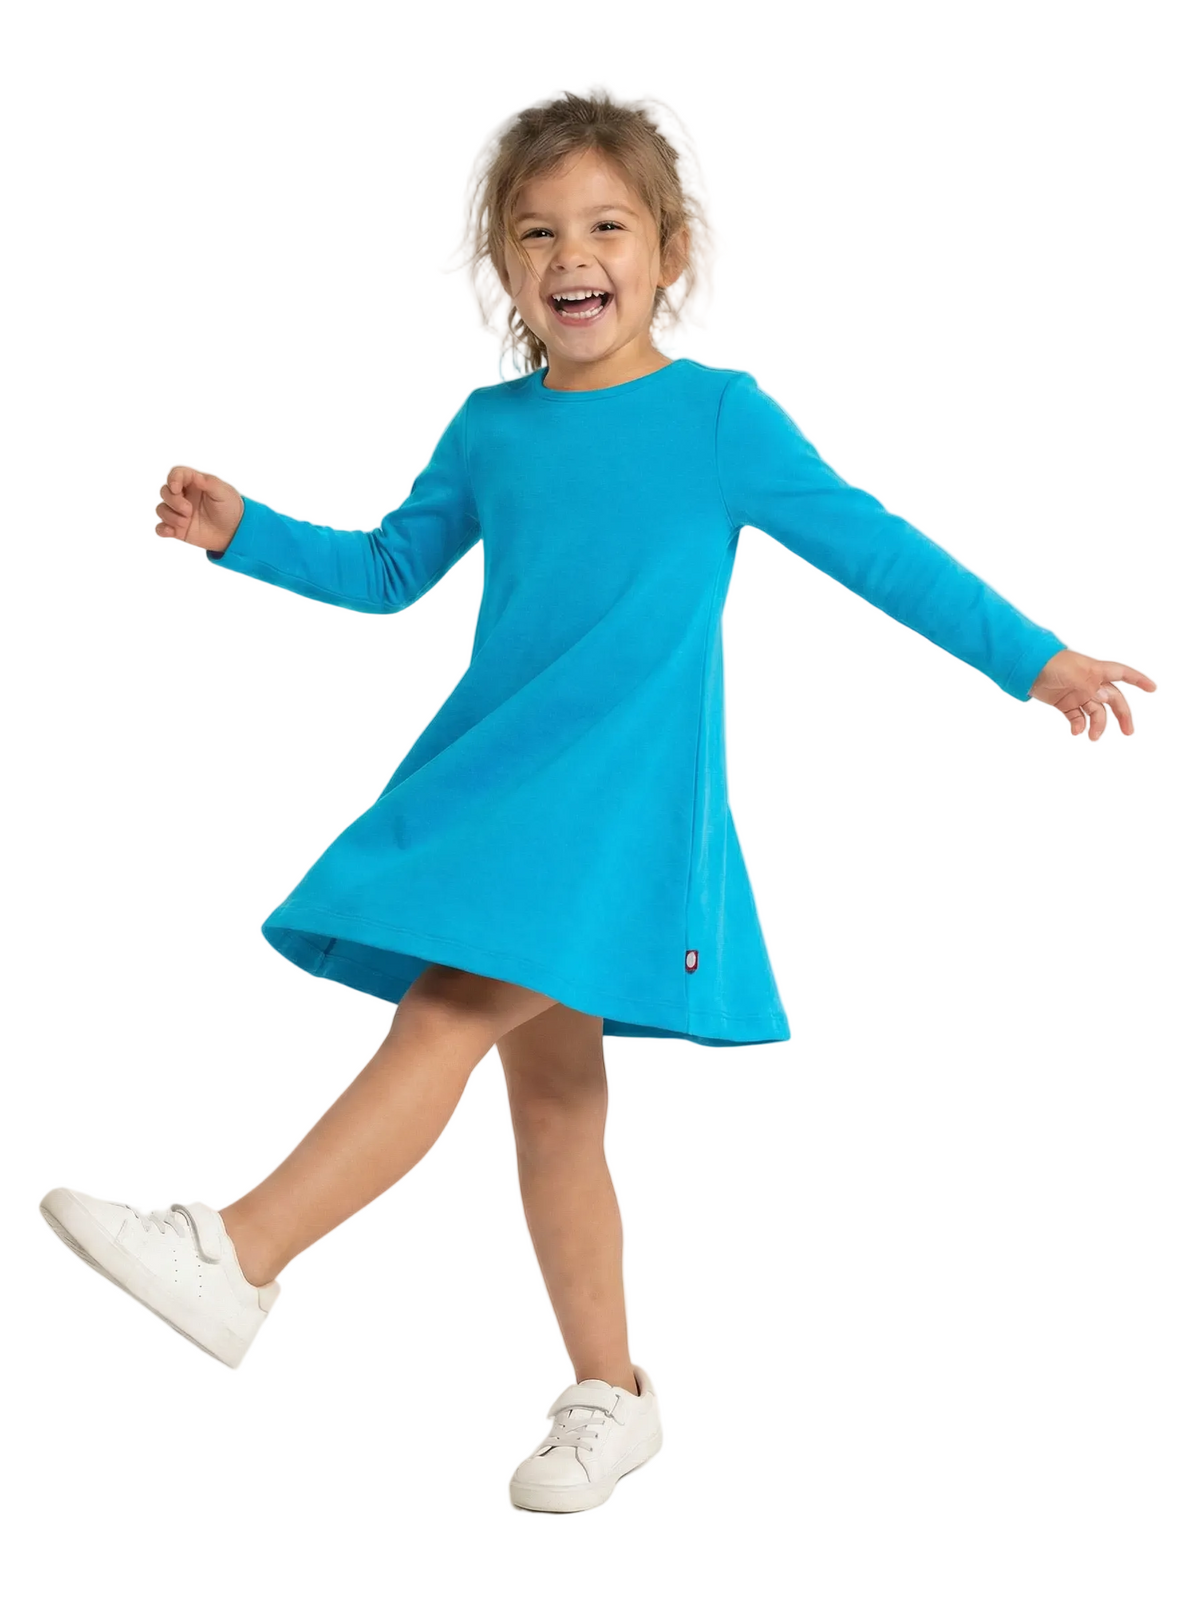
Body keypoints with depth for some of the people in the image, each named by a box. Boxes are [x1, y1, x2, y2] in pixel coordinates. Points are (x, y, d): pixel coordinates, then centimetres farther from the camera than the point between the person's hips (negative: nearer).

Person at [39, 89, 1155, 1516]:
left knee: (440, 1020, -20)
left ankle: (234, 1258, -20)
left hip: (622, 800, -6)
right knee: (553, 1100, 11)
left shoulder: (719, 415, -4)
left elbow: (872, 546, -1)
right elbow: (389, 569, 22)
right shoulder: (491, 428, 10)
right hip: (494, 783, 6)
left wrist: (1033, 657, -3)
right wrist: (244, 533, 10)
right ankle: (611, 1395, 23)